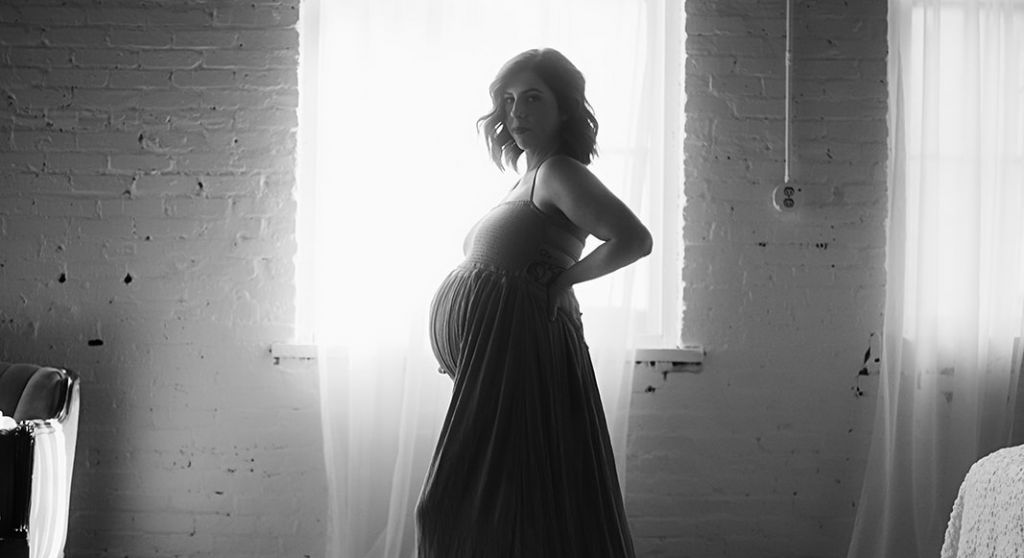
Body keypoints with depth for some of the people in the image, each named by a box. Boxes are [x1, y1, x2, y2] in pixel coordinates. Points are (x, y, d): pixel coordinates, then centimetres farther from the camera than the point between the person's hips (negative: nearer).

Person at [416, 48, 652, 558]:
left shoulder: (559, 172, -10)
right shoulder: (529, 177, 18)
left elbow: (635, 239, -23)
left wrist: (563, 279, -13)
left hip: (517, 349, -10)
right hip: (485, 357, 10)